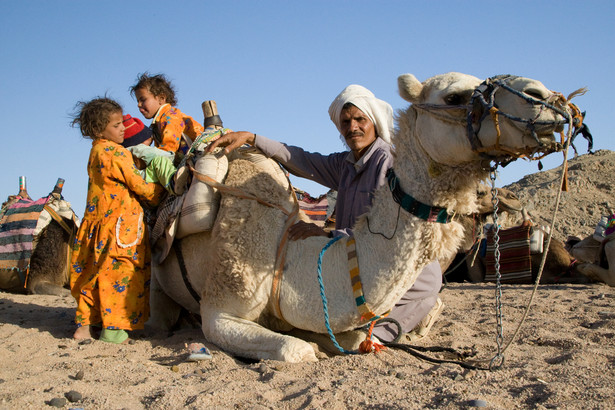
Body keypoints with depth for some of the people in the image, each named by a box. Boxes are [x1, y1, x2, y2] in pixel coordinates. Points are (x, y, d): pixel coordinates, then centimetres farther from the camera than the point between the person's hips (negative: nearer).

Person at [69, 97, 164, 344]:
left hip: (97, 219, 9)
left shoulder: (97, 151, 15)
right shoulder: (114, 152, -12)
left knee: (94, 273, 11)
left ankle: (85, 325, 16)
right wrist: (159, 193, 6)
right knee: (118, 270, -3)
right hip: (119, 222, -9)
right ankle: (113, 328, 1)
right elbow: (138, 185, -9)